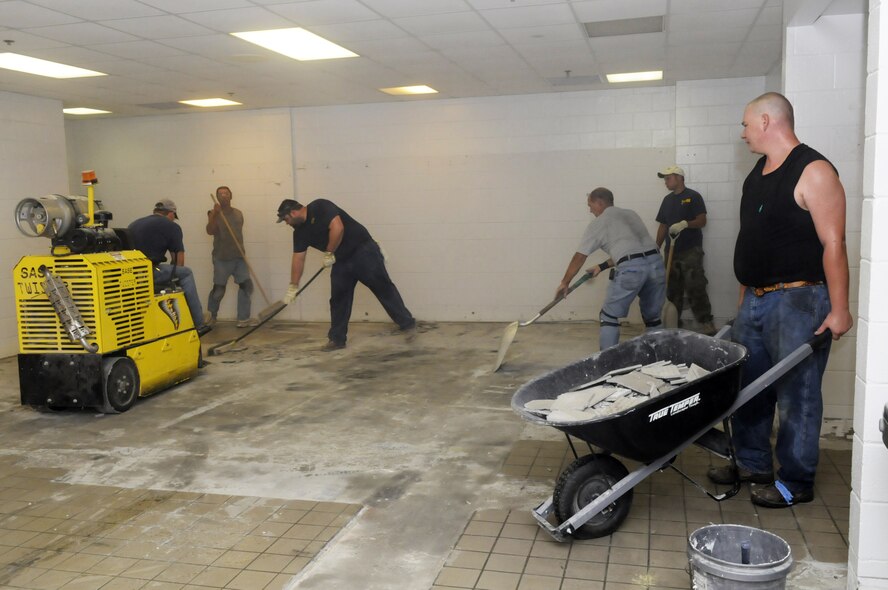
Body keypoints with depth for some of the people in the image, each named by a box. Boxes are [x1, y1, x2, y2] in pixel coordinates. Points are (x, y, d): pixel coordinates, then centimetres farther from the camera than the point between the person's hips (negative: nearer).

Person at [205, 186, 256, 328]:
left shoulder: (238, 213, 11)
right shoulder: (214, 213, -4)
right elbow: (210, 231, -20)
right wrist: (214, 214, -31)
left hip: (239, 257, 5)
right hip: (221, 258, -5)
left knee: (246, 285, -2)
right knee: (218, 289, -2)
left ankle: (243, 319, 5)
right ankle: (211, 316, 21)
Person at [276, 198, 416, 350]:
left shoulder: (320, 207, -15)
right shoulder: (300, 232, 8)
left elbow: (337, 228, -27)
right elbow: (298, 259, 10)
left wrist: (329, 254, -17)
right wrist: (293, 287, 8)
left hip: (363, 250, -8)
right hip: (341, 261, 8)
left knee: (382, 287, -5)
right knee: (338, 299, 4)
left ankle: (407, 323, 2)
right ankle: (337, 339, 11)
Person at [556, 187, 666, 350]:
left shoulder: (597, 224, 10)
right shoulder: (631, 214, 27)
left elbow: (579, 258, 14)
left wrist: (565, 283, 25)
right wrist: (602, 266, 36)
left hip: (631, 268, -6)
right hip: (655, 262, 6)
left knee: (609, 316, 9)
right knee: (652, 317, 21)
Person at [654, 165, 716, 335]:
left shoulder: (693, 196, -2)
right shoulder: (667, 200, 16)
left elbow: (702, 221, -7)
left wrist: (685, 224, -24)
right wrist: (656, 248, 12)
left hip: (691, 251, -6)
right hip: (671, 251, 6)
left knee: (696, 289, -10)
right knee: (672, 290, 9)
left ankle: (705, 322, -7)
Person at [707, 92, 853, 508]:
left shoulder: (813, 172, -12)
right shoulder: (758, 173, 14)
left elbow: (833, 244, -16)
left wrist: (838, 309, -19)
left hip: (797, 300, -9)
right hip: (755, 299, 9)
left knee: (795, 393, 0)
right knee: (747, 385, 14)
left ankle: (796, 482, 13)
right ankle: (752, 463, 29)